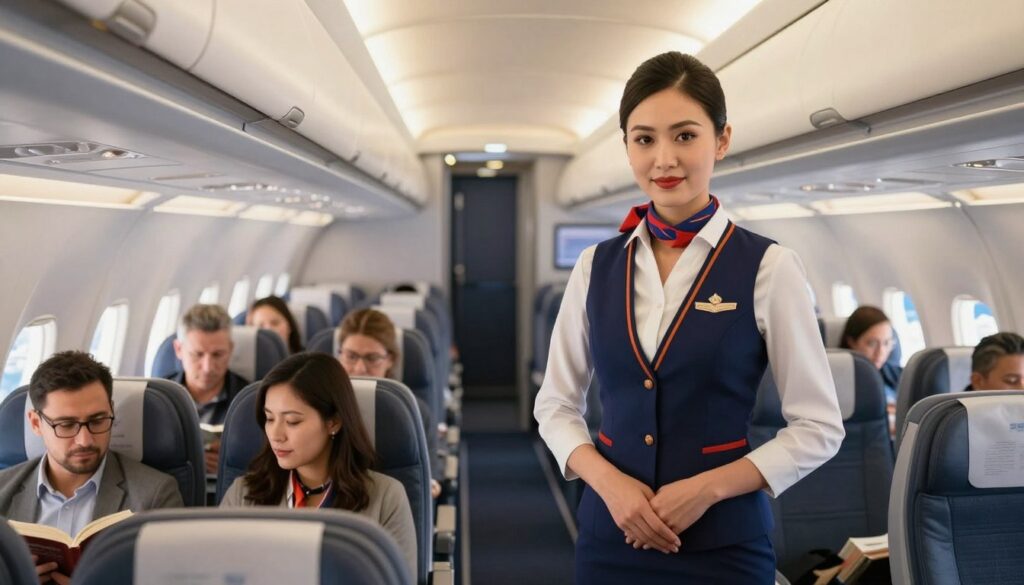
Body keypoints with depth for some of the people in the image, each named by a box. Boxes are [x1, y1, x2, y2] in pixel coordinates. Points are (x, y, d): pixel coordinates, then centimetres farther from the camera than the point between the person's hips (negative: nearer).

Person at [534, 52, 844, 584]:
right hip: (610, 534, 3)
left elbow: (817, 428, -5)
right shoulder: (595, 266, 3)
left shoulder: (767, 267, -7)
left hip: (722, 540, -2)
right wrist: (607, 480, -10)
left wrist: (708, 487, -15)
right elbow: (556, 404, 7)